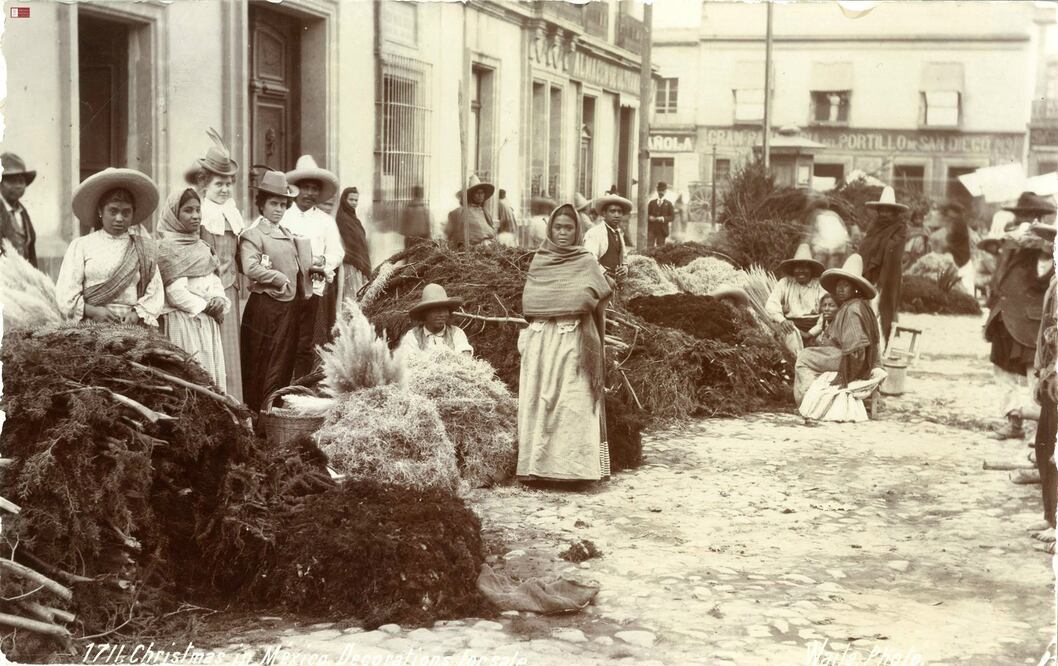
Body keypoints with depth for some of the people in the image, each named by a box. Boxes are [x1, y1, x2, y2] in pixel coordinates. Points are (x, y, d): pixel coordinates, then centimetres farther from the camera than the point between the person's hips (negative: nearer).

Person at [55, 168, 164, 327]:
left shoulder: (144, 249, 15)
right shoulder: (81, 246, 11)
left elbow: (155, 292, 9)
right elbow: (65, 295, 4)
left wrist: (137, 314, -9)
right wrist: (92, 311, -11)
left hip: (132, 325, 1)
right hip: (90, 326, -1)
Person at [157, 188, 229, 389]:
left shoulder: (202, 246, 17)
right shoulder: (167, 247, -7)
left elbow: (215, 281, 15)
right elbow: (175, 292, -14)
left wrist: (219, 300, -5)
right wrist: (205, 307, -11)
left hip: (209, 322, 8)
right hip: (183, 322, -8)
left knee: (213, 374, 5)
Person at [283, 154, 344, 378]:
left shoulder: (326, 221, 13)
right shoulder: (282, 216, 7)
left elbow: (337, 253, 7)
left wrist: (322, 261, -13)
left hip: (314, 288, 1)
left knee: (306, 346, 0)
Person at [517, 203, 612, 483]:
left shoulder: (586, 263, 4)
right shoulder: (538, 262, 11)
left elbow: (600, 303, 4)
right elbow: (530, 304, 15)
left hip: (573, 344, -3)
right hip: (540, 342, 3)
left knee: (573, 405, -6)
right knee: (538, 404, 0)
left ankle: (572, 467, -5)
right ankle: (538, 467, 4)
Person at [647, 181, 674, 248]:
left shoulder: (668, 204, 8)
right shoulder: (652, 202, 13)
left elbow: (672, 217, 2)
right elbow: (646, 214, 14)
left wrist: (663, 218, -14)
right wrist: (649, 217, -9)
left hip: (662, 230, -1)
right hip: (651, 229, 1)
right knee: (649, 246, -10)